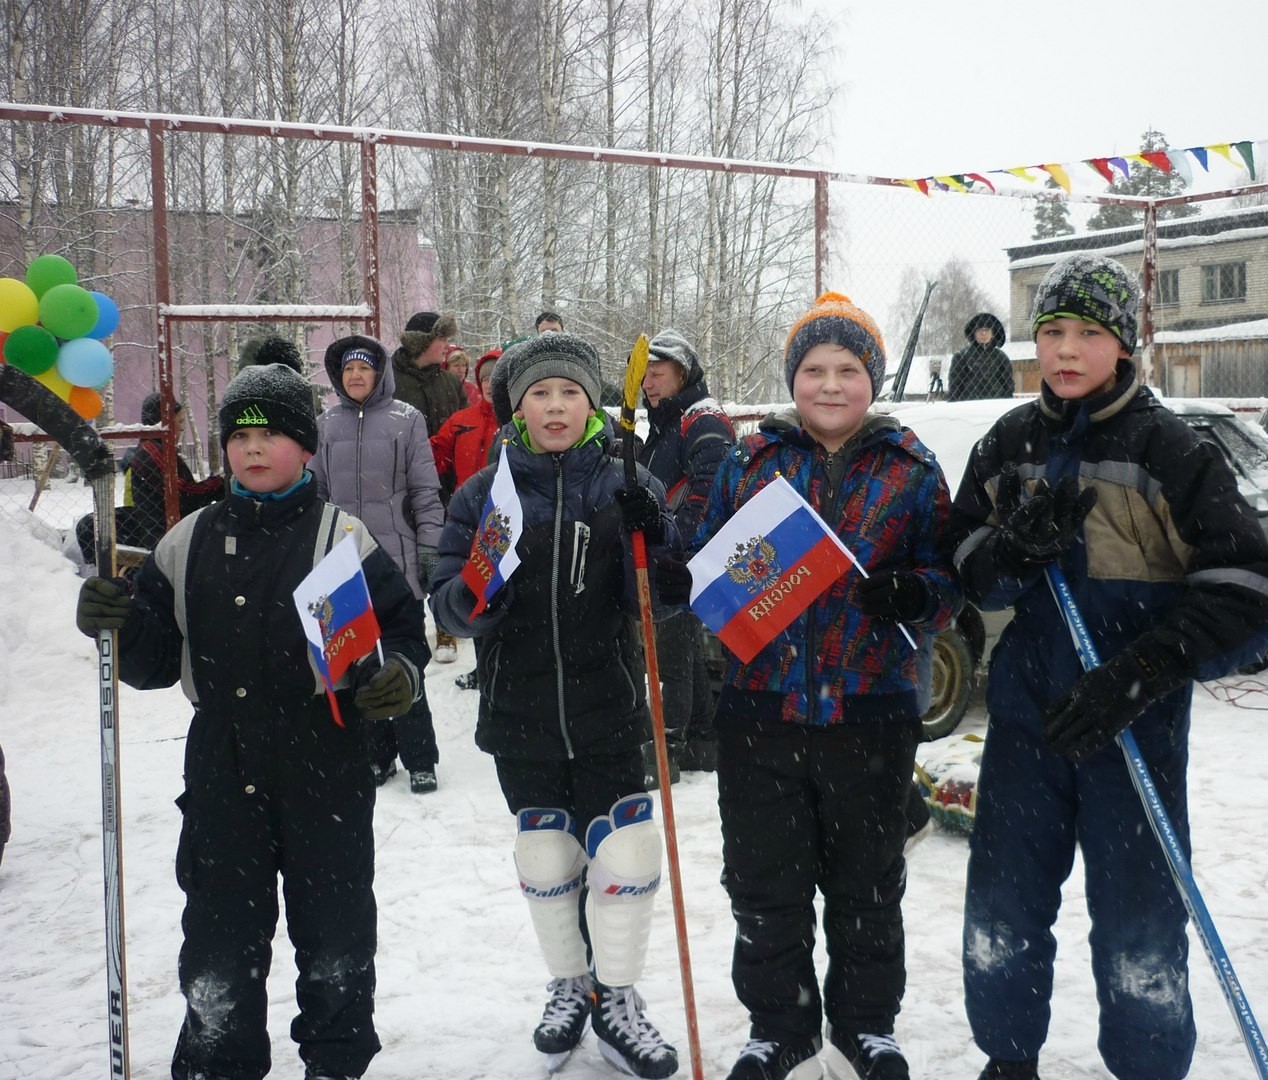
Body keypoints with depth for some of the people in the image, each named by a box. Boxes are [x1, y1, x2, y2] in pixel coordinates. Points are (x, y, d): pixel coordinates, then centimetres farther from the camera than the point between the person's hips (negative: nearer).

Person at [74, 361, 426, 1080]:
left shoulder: (343, 536, -4)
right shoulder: (191, 542, 7)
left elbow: (403, 625, -2)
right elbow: (154, 661, 9)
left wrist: (398, 674, -22)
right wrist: (116, 624, -10)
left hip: (326, 772, -2)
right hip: (223, 773, 3)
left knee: (334, 937, 10)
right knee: (218, 938, 10)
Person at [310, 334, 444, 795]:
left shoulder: (406, 420, 1)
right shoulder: (326, 425, 10)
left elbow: (426, 492, 0)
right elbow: (315, 492, 14)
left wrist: (430, 550, -5)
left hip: (396, 559, -3)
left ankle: (419, 758, 9)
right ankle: (376, 754, 21)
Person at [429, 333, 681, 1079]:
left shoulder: (628, 485, 0)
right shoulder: (485, 493, 1)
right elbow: (449, 607, -1)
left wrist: (655, 536, -19)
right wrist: (477, 592, -23)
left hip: (609, 712, -1)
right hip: (521, 717, 1)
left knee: (624, 860, 0)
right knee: (546, 862, 12)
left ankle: (616, 1001, 23)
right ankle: (570, 988, 36)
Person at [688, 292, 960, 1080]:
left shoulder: (912, 470, 2)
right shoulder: (748, 462, 5)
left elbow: (948, 582, 3)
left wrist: (913, 595, -19)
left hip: (871, 712, -1)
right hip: (761, 710, 1)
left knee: (868, 885, 14)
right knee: (764, 886, 10)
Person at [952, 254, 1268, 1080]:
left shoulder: (1170, 451, -6)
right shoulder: (1010, 445, 6)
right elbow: (972, 577, 5)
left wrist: (1138, 676, -20)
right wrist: (1016, 549, -17)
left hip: (1135, 725, -4)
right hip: (1026, 712, 4)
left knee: (1138, 921, 3)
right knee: (1002, 905, 12)